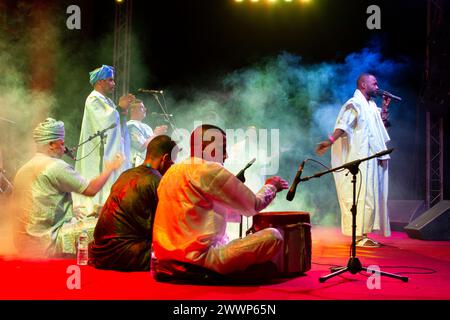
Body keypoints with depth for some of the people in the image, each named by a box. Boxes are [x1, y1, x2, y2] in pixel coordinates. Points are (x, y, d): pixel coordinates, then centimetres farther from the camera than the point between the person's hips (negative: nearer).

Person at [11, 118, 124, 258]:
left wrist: (69, 210, 22)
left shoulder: (23, 169, 13)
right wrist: (110, 168, 6)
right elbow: (91, 190, -9)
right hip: (47, 245, -9)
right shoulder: (56, 166, -12)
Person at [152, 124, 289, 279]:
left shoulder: (172, 171, 14)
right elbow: (254, 206, -3)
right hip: (199, 257, -10)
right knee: (273, 237, -9)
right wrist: (270, 186, 17)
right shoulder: (210, 170, -11)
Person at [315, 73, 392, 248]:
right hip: (359, 160, -9)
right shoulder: (354, 104, -10)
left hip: (372, 160, 10)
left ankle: (363, 234, 16)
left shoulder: (371, 105, 18)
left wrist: (384, 107, 12)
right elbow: (343, 125, -24)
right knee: (363, 196, -10)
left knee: (370, 196, 10)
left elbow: (381, 125, 24)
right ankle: (359, 236, -6)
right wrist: (330, 141, -40)